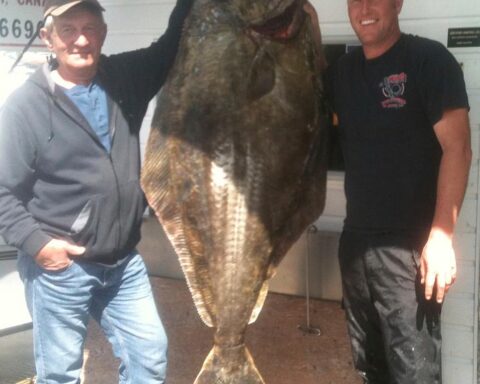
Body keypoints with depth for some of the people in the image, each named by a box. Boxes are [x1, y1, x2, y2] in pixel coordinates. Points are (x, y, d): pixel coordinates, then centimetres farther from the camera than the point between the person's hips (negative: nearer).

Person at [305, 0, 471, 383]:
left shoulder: (429, 59, -7)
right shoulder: (343, 69, 12)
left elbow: (457, 147, -14)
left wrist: (442, 234, -21)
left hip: (409, 243, -6)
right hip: (355, 240, 6)